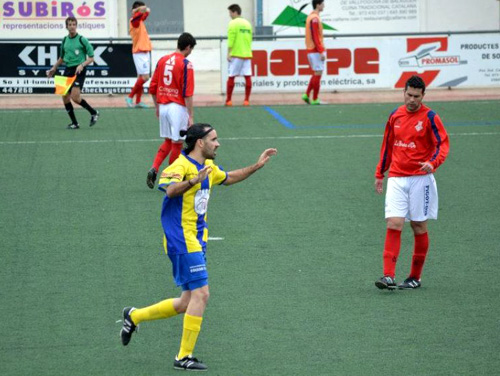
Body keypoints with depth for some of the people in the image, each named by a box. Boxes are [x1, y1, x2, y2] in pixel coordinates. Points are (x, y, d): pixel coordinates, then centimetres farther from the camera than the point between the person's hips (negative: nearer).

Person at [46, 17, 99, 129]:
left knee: (75, 97, -18)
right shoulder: (65, 40, 11)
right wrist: (54, 68, 19)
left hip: (79, 70, -6)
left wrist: (82, 65, -20)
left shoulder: (82, 39, -6)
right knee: (65, 97, 0)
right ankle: (74, 123, 11)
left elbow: (91, 57, -5)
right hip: (68, 69, 6)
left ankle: (93, 112, 3)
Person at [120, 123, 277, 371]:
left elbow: (228, 178, 35)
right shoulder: (181, 165, -14)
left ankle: (134, 316, 26)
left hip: (196, 241, 9)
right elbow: (170, 189, -33)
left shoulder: (207, 167, 14)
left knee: (188, 303, 10)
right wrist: (194, 180, -47)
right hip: (182, 241, -9)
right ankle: (184, 357, -4)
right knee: (200, 294, -12)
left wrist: (257, 166, 29)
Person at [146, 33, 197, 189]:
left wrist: (157, 108, 22)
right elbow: (187, 93, -16)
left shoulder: (162, 60, 7)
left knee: (168, 141, 18)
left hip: (163, 106, 6)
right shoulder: (186, 64, -12)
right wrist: (190, 116, -12)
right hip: (178, 107, -6)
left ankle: (154, 169, 0)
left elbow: (152, 88, 10)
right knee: (177, 143, 6)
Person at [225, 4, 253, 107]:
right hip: (247, 54, 5)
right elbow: (250, 39, 16)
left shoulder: (233, 23, -5)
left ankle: (228, 100, 4)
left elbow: (230, 40, -11)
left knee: (231, 77, 2)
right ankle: (246, 100, -1)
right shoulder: (247, 23, 13)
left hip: (236, 55, -5)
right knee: (247, 77, 1)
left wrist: (228, 54, -9)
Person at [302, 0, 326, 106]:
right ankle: (315, 100, -3)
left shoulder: (311, 17, 15)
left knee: (316, 74, 15)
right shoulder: (315, 18, -15)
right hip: (316, 51, -10)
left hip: (311, 50, 10)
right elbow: (315, 37, -20)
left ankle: (307, 95, 10)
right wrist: (321, 52, -20)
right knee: (318, 74, -5)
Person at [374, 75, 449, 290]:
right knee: (393, 225, -9)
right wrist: (379, 174, 20)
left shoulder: (429, 117, -5)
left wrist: (432, 163, -27)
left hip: (420, 178, -3)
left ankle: (415, 278, 14)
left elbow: (443, 144, -9)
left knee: (419, 226, 5)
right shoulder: (395, 116, 9)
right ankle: (389, 276, -15)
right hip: (397, 179, 3)